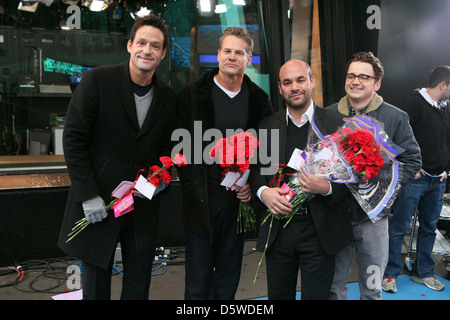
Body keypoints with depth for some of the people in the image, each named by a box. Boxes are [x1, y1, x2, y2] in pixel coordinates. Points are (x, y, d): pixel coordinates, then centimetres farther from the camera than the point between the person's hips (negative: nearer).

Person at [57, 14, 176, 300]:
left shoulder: (168, 97, 5)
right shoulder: (98, 80, -8)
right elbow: (74, 139, -9)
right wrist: (88, 195, -13)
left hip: (143, 206, 3)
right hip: (97, 201, -3)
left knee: (139, 285, 14)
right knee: (96, 285, 13)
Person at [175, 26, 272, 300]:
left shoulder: (259, 100, 7)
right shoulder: (192, 94, -1)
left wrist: (253, 185, -5)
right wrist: (193, 190, -11)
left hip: (240, 200, 3)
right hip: (202, 202, -2)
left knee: (229, 280, 16)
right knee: (198, 282, 8)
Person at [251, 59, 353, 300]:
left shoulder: (336, 123, -3)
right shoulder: (267, 125, 4)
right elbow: (256, 169, 8)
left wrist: (327, 188, -20)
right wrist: (263, 192, -12)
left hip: (319, 230, -2)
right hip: (277, 228, 2)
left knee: (316, 295, 13)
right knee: (278, 295, 18)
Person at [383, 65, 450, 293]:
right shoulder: (414, 103, -10)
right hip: (414, 178, -8)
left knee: (429, 228, 16)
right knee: (399, 227, -1)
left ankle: (423, 272, 30)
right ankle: (390, 274, 12)